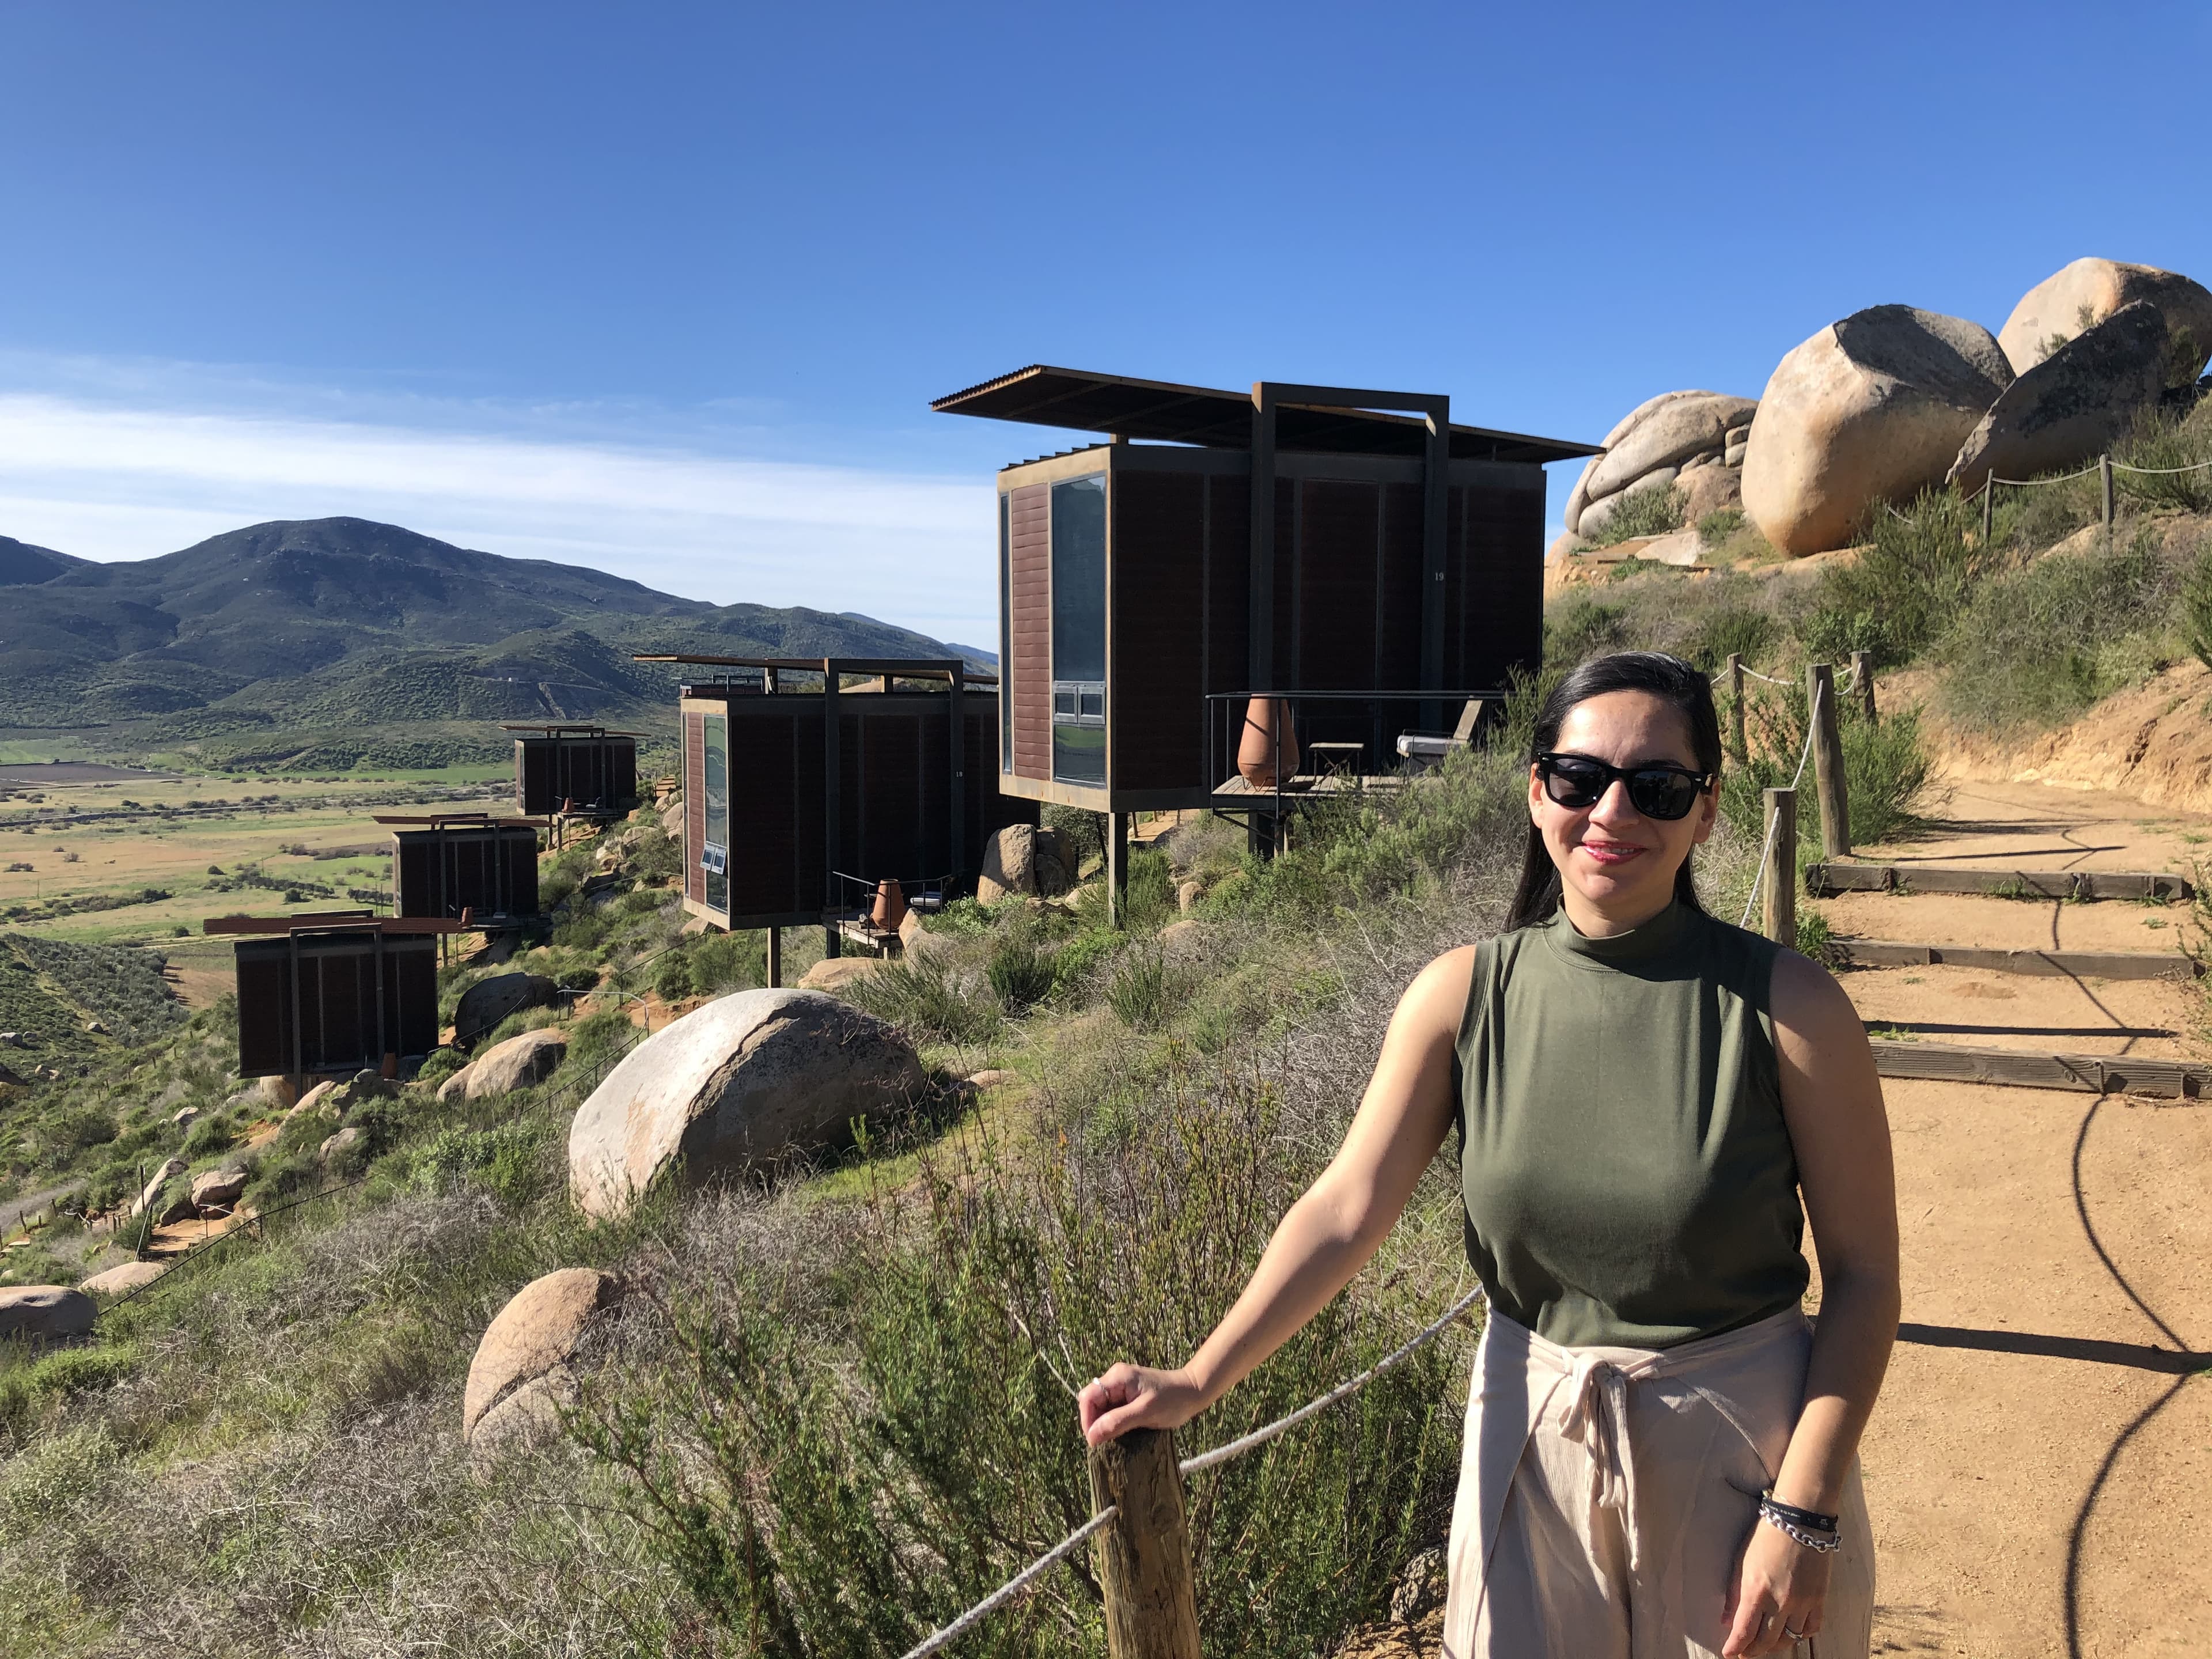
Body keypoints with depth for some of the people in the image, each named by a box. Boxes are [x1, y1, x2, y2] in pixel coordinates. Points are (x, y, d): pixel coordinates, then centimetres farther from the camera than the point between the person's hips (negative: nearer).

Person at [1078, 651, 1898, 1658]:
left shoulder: (1785, 1006, -14)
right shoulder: (1462, 997, -8)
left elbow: (1863, 1272, -9)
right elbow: (1346, 1212, -8)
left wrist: (1804, 1512, -12)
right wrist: (1198, 1381, -13)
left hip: (1741, 1445, -1)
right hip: (1532, 1440, 2)